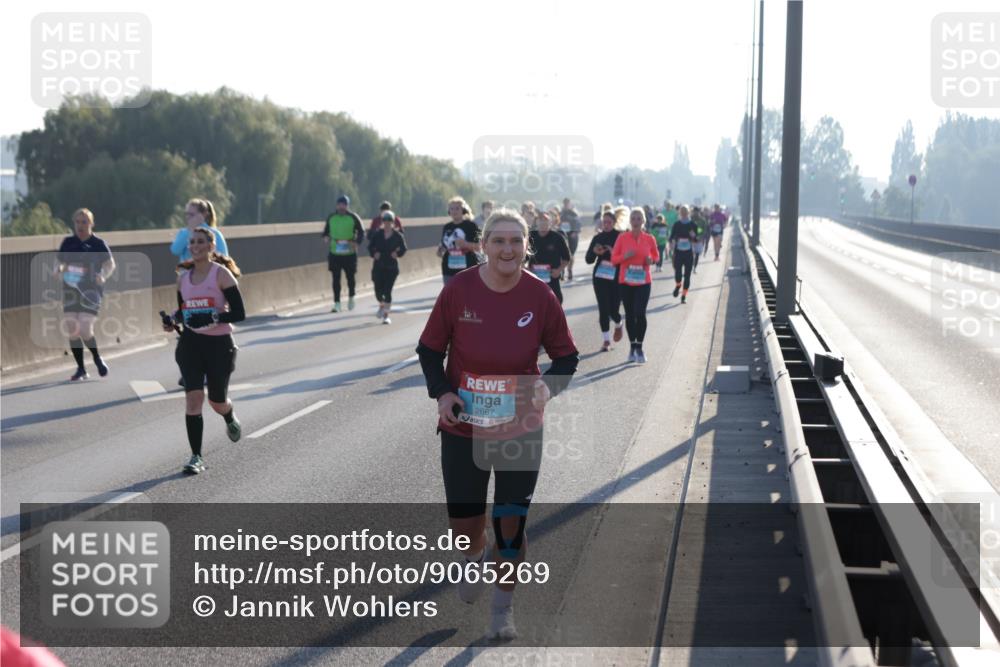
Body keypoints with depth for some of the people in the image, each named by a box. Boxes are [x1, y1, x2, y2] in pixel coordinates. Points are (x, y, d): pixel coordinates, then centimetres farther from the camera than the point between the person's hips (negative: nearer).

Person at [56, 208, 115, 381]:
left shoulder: (98, 243, -4)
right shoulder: (68, 242, 6)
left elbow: (110, 264, 3)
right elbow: (60, 262, 16)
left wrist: (103, 276, -15)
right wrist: (59, 270, -7)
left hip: (91, 290, -4)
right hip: (70, 290, 4)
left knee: (85, 330, -15)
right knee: (72, 331, 2)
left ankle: (97, 359, 13)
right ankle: (81, 369, 15)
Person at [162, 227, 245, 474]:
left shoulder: (221, 274, -9)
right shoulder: (183, 277, 6)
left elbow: (239, 313, -13)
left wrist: (213, 318, -27)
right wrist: (173, 320, -3)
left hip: (219, 343, -3)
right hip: (191, 342, 3)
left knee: (216, 401, 8)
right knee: (193, 396, -11)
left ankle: (231, 419, 47)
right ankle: (196, 458, -6)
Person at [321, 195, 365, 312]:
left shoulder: (353, 217, -2)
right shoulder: (331, 217, 6)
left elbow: (361, 233, 3)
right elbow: (326, 231, 15)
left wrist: (356, 242, -16)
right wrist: (326, 237, -8)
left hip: (350, 253, -1)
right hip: (334, 253, 2)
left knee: (350, 276, 7)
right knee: (336, 278, -1)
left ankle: (351, 297, 32)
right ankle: (337, 304, 2)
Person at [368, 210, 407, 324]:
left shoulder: (398, 236, -1)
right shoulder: (377, 234, 2)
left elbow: (403, 248, 7)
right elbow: (370, 246, 10)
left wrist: (397, 254, -12)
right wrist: (373, 254, -9)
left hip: (392, 267, -1)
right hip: (378, 266, 2)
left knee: (387, 291, -8)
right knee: (378, 290, -2)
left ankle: (386, 315, 1)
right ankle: (382, 306, 33)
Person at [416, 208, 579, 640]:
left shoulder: (540, 296, -8)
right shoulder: (459, 290, -10)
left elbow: (567, 356, 3)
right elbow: (429, 348, 1)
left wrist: (548, 387, -17)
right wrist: (441, 392, -14)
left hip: (520, 429, 0)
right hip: (463, 427, 0)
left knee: (512, 520, 3)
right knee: (463, 522, 8)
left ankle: (503, 609, 23)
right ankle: (475, 556, 46)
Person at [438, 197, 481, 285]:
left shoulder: (470, 225, -4)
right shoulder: (447, 227, 10)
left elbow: (478, 247, -7)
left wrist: (466, 244, -23)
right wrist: (440, 250, -2)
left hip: (468, 269, -5)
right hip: (450, 271, 5)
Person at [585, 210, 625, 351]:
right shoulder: (598, 237, 6)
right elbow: (589, 260, 6)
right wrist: (594, 251, -15)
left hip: (617, 278, -2)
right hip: (600, 277, 2)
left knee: (613, 309, -3)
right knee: (603, 309, -2)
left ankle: (619, 324, 33)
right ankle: (606, 340, 8)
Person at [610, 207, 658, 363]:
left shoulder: (649, 239, 0)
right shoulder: (622, 237, -2)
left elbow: (656, 255, 16)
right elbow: (614, 259, 2)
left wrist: (652, 260, -7)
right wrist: (625, 256, -18)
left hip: (643, 282, -1)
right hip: (625, 282, 1)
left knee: (640, 313, -13)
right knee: (629, 314, 7)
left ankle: (639, 348, 0)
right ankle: (633, 347, 20)